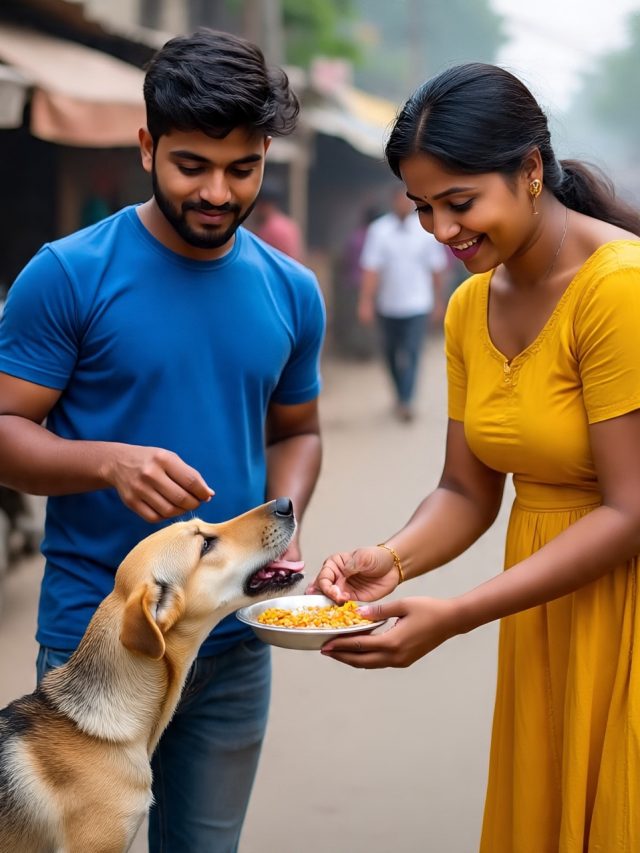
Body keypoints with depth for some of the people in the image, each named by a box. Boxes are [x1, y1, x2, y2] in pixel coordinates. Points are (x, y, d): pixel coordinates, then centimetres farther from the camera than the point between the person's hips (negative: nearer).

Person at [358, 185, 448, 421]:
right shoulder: (379, 230, -5)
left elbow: (436, 269, 5)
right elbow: (370, 269, -11)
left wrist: (438, 302, 7)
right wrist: (366, 302, -18)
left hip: (417, 306, -1)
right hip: (387, 306, 1)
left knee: (410, 354, -11)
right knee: (391, 354, 13)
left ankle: (405, 401, -11)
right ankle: (401, 396, 32)